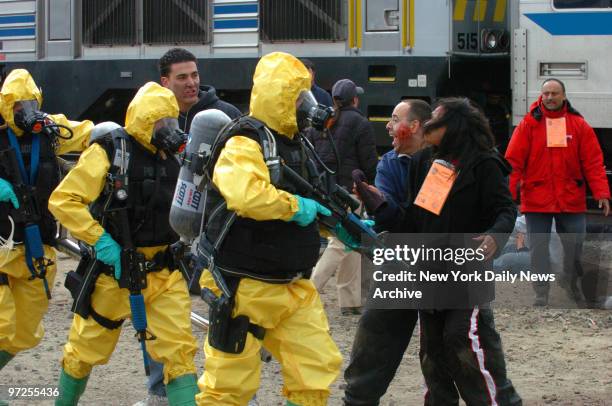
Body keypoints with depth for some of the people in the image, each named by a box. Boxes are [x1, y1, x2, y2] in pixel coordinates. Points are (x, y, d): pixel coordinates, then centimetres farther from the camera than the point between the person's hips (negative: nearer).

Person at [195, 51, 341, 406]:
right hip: (247, 287, -9)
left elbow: (310, 209, 26)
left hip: (293, 287, 9)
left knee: (318, 367, 5)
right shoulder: (245, 145, -17)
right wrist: (296, 206, -24)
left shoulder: (293, 143, 14)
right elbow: (245, 194, -38)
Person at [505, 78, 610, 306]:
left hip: (571, 200, 1)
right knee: (539, 248, 3)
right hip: (536, 200, -1)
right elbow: (514, 161, -5)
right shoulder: (529, 124, -2)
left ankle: (573, 287, 27)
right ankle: (541, 294, 12)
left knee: (575, 246, 6)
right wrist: (508, 192, -13)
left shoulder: (579, 125, 2)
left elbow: (593, 162, 0)